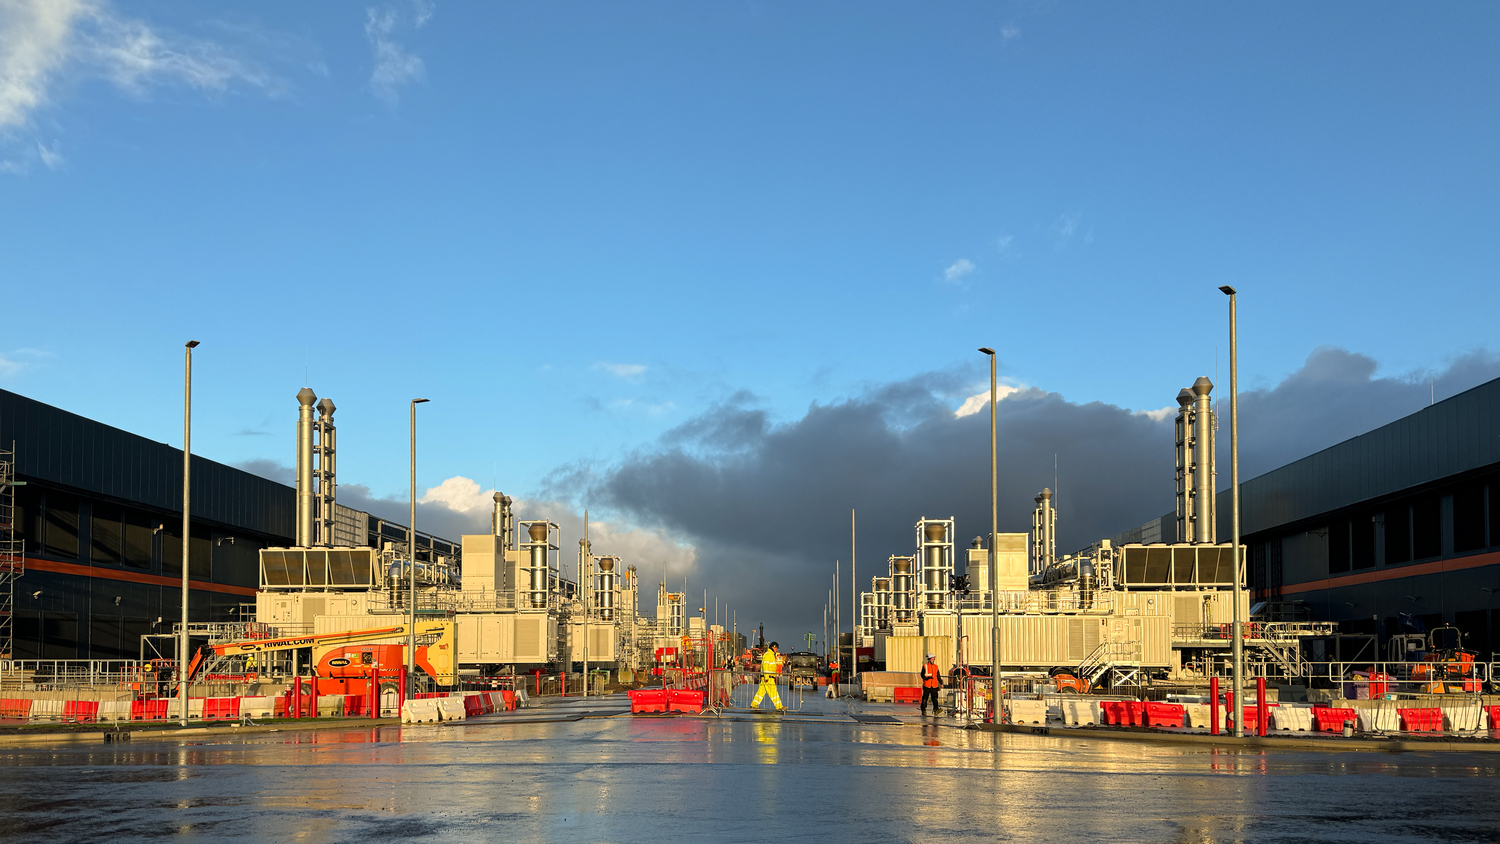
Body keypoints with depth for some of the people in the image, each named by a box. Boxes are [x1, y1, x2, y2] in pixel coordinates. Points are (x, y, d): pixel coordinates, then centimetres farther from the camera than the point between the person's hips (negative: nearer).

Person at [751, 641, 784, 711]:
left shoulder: (772, 655, 21)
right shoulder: (767, 655, -11)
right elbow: (765, 666, -19)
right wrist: (766, 677, -24)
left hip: (770, 677, 10)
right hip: (767, 677, -10)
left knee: (761, 691, 11)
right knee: (773, 692, -10)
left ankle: (753, 705, 16)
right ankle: (779, 707, -12)